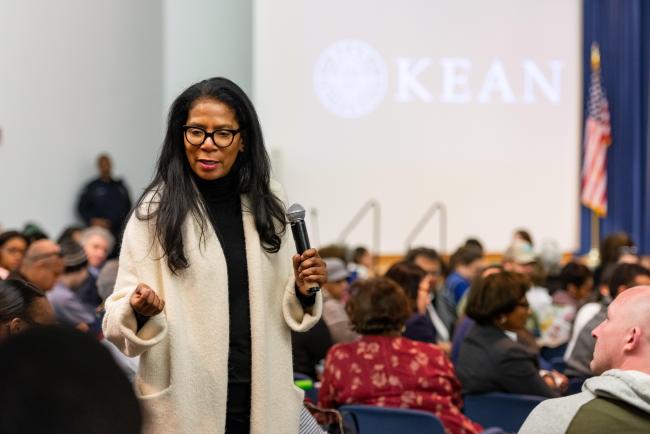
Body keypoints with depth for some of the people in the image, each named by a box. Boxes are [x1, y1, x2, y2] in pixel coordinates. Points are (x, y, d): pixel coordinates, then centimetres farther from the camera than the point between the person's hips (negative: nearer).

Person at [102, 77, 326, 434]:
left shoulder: (268, 205, 5)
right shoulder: (155, 211, -6)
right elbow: (119, 322, -9)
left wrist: (302, 292, -6)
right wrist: (140, 310, -29)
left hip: (264, 402, 3)